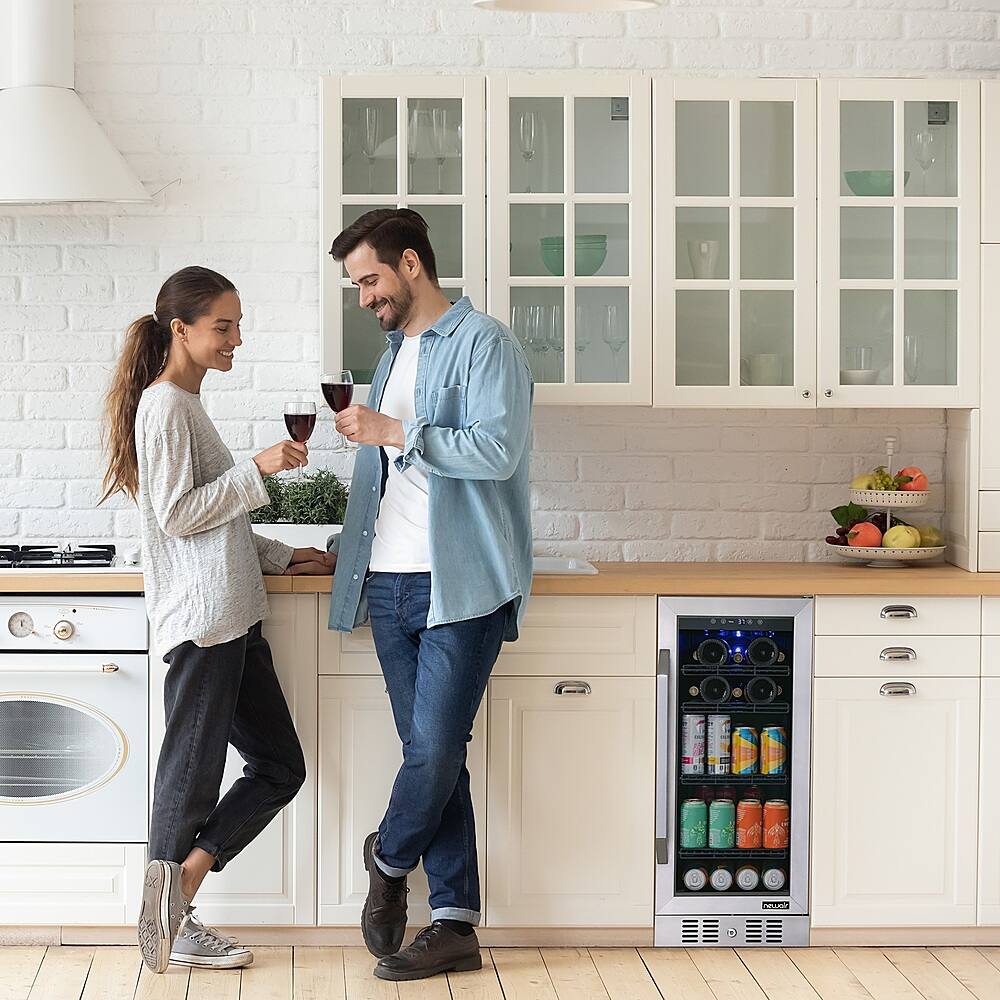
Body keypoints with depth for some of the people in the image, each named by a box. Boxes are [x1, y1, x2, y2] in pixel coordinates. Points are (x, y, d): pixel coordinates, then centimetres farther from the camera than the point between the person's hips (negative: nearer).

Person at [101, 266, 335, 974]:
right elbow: (176, 515, -16)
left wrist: (284, 557, 21)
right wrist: (257, 469, -16)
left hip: (233, 620, 10)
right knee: (192, 771, -4)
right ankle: (175, 915, 5)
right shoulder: (165, 406, -8)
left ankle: (177, 888, 6)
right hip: (200, 621, -10)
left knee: (280, 765, 8)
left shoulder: (188, 405, 21)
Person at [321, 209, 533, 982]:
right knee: (430, 752, 5)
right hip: (391, 583, 8)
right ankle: (454, 924, 8)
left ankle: (390, 862, 17)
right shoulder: (396, 351, 20)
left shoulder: (483, 343, -6)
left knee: (437, 749, -9)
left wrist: (393, 432, -17)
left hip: (461, 585, -7)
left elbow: (496, 450, -19)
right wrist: (352, 544, 19)